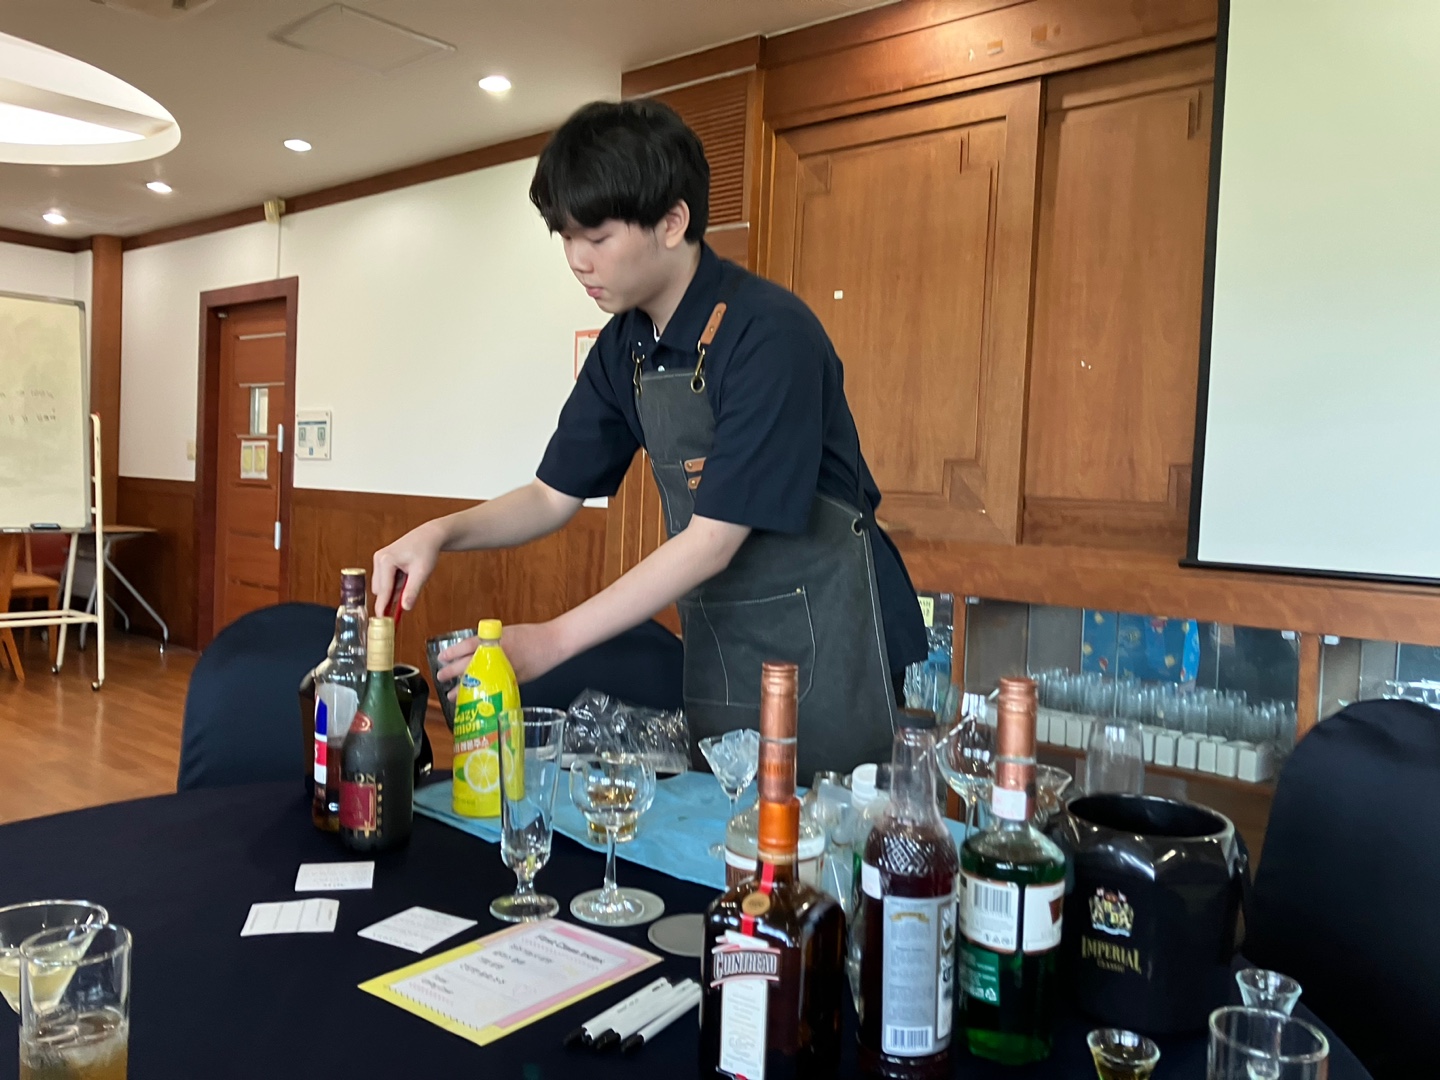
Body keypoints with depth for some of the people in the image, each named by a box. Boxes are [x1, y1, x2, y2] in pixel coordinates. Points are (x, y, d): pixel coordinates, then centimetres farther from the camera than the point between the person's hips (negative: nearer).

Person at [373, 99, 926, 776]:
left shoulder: (769, 333, -21)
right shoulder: (624, 348, 2)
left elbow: (712, 540, -22)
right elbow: (553, 497, 9)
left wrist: (552, 641, -21)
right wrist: (443, 534, -9)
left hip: (822, 642, -6)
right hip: (717, 643, 7)